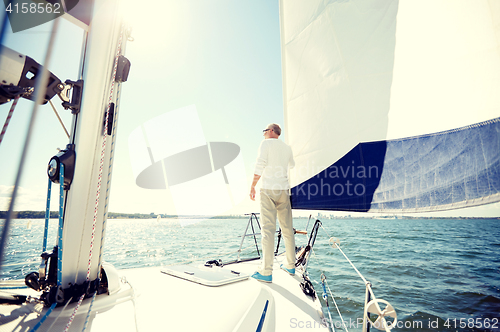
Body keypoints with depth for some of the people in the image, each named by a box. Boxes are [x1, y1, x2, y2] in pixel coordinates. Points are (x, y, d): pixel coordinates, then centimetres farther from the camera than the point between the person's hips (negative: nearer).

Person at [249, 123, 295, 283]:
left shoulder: (266, 143, 0)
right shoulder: (287, 147, 15)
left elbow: (260, 164, -13)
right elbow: (292, 167, 24)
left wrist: (253, 186, -10)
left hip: (268, 190, -5)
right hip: (284, 190, 5)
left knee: (268, 229, -7)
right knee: (287, 228, 12)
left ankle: (266, 272, -5)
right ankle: (290, 265, 23)